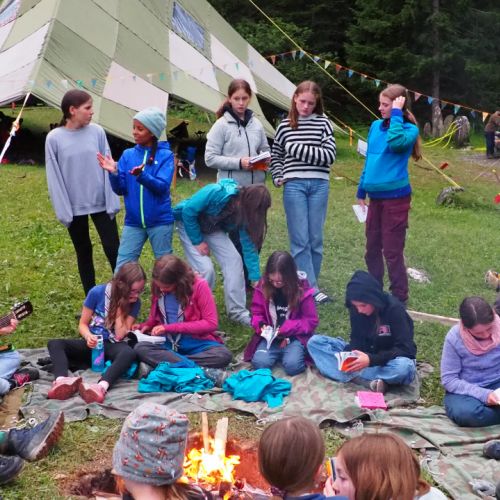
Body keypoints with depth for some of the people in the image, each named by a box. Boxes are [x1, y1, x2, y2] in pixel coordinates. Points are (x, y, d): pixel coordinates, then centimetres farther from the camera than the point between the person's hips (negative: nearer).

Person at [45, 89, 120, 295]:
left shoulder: (97, 132, -4)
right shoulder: (54, 138, -9)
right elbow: (54, 178, -6)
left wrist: (113, 202, -5)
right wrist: (63, 211, -8)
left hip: (101, 204, 1)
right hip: (75, 208, 0)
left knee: (113, 249, 1)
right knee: (84, 253, 12)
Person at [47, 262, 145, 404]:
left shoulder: (135, 303, -5)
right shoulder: (97, 292, -8)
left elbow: (120, 335, -12)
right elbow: (83, 324, -2)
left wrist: (121, 306, -17)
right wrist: (88, 336, -24)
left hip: (112, 347, -1)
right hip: (92, 344, 2)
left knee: (129, 353, -38)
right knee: (54, 344, -25)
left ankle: (101, 387, -64)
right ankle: (61, 381, -54)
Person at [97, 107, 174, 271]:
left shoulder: (165, 155, -5)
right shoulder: (128, 154, 4)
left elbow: (162, 187, -17)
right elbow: (120, 189, 2)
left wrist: (141, 175, -32)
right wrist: (113, 173, -17)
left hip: (160, 222, -3)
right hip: (133, 222, 3)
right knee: (122, 268, 3)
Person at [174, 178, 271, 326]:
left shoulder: (244, 213, -18)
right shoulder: (216, 192, -37)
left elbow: (249, 246, -13)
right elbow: (188, 211, -27)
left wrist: (256, 278, -16)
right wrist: (198, 241, -22)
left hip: (213, 228, 5)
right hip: (188, 223, -5)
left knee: (234, 260, -9)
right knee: (205, 268, -18)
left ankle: (237, 311, 3)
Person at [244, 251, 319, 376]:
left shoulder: (302, 289, -11)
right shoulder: (263, 286, -5)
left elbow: (311, 321, -7)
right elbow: (257, 313, 7)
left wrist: (286, 328, -19)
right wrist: (261, 325, -17)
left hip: (295, 336, -2)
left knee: (292, 365, -29)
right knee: (259, 363, -26)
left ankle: (296, 351, 6)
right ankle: (278, 353, 7)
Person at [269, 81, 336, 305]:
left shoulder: (323, 123, 5)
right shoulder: (285, 126, 8)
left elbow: (329, 154, -7)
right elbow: (276, 156, 20)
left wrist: (298, 149, -10)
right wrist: (277, 177, 4)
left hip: (319, 185, 1)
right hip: (294, 185, 0)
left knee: (315, 238, 5)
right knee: (300, 239, -5)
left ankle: (308, 284, 17)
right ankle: (311, 289, -3)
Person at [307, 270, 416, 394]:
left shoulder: (395, 309, -22)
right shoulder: (355, 309, -8)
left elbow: (405, 349, -24)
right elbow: (357, 340, -1)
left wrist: (372, 360, -36)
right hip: (364, 355, 5)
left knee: (404, 368, -42)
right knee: (315, 342, -13)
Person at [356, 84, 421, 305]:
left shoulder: (409, 129, -9)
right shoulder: (376, 126, 9)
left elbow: (395, 142, -32)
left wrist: (396, 114, -21)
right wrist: (361, 191, 19)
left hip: (395, 197, -7)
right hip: (376, 196, 7)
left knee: (392, 252, -2)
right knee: (372, 249, 15)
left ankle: (399, 300, 10)